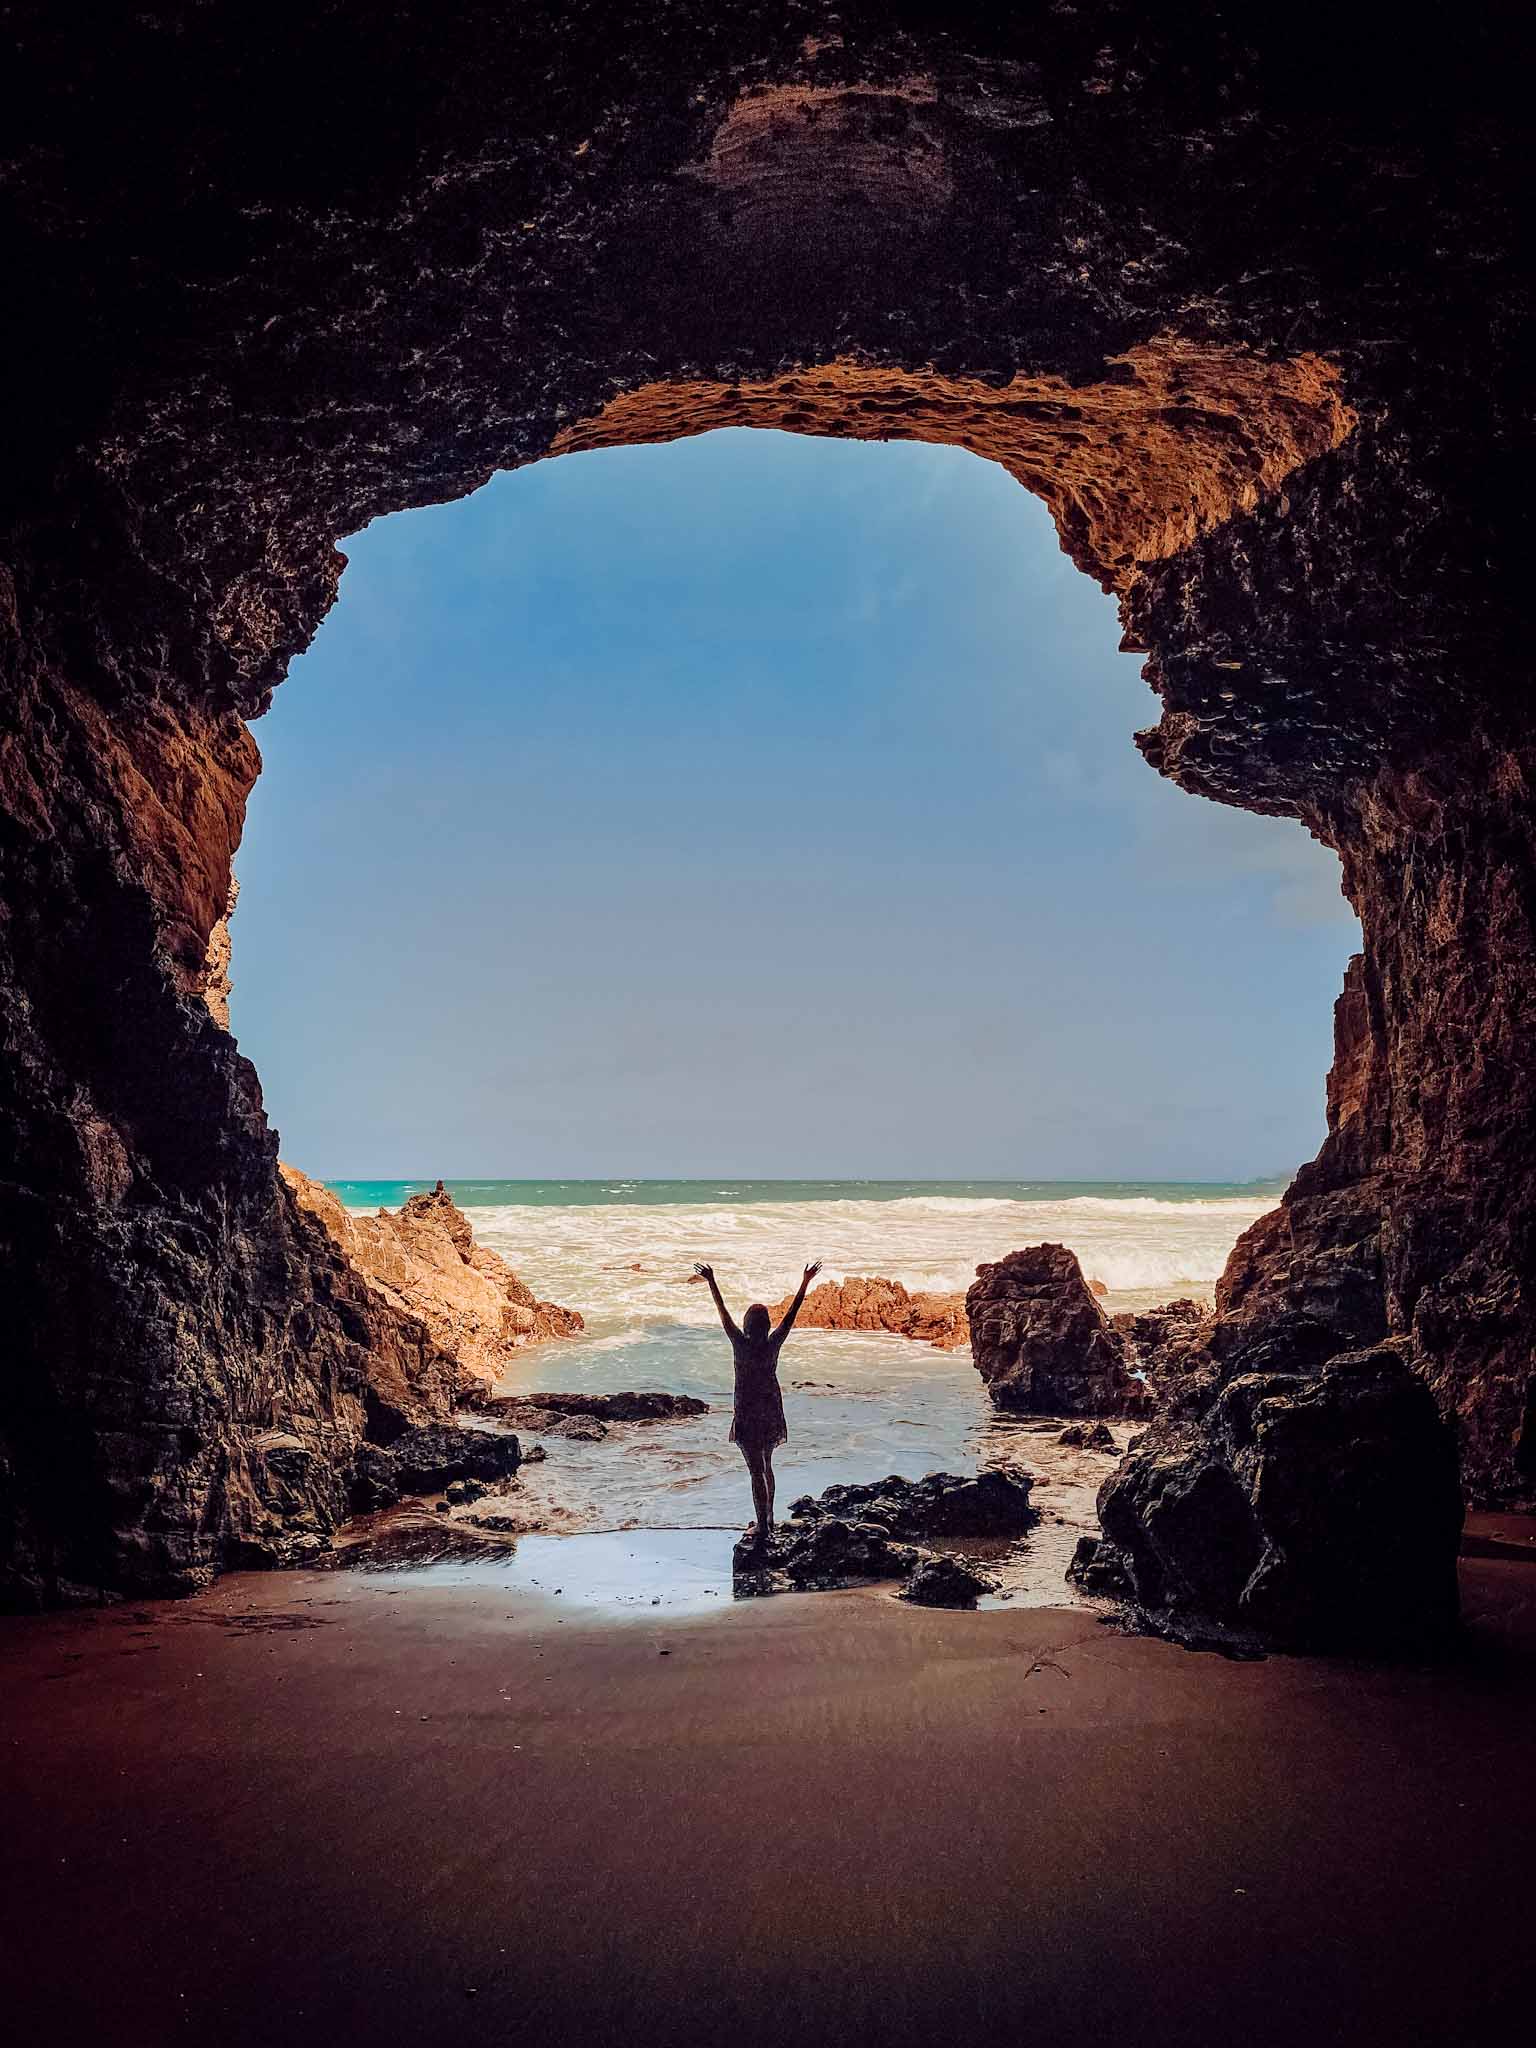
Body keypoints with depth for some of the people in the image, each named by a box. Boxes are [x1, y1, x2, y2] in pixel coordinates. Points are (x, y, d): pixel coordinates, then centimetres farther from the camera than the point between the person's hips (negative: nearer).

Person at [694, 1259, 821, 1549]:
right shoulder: (773, 1344, -8)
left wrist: (712, 1283, -5)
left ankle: (762, 1527, 0)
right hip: (771, 1412, 4)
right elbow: (791, 1315, -2)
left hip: (748, 1415, -4)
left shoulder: (741, 1344, -15)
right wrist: (805, 1283, 4)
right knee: (766, 1466, 21)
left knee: (756, 1471, -1)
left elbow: (723, 1314, -11)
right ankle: (768, 1519, 31)